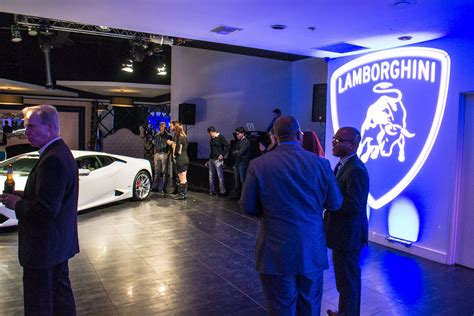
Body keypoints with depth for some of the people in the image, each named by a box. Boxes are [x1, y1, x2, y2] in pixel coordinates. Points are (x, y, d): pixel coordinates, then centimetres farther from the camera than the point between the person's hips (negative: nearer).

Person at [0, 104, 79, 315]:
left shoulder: (52, 159, -24)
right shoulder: (61, 152, 8)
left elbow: (46, 209, -28)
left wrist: (17, 203, -12)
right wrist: (23, 195, 2)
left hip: (44, 246, -10)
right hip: (58, 241, 10)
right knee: (60, 291, 22)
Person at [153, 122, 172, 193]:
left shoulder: (168, 136, 0)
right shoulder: (157, 136, 13)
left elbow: (170, 147, -1)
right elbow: (155, 146, 18)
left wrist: (168, 154, -11)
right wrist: (155, 155, 12)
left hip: (165, 154, -4)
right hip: (157, 154, 4)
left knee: (164, 171, -3)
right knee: (157, 171, 8)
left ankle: (163, 188, 0)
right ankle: (155, 186, 15)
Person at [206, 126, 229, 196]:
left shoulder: (221, 137, -7)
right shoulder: (212, 139, 16)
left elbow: (227, 147, -13)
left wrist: (222, 154, -19)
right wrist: (209, 160, 22)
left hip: (218, 160, -8)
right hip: (211, 159, 8)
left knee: (220, 176, -5)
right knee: (211, 176, 8)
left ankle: (222, 192, 0)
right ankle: (212, 191, 16)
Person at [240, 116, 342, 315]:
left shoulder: (258, 164, -11)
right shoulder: (321, 163, -6)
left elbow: (248, 207, -6)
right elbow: (335, 204, 1)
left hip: (277, 251, -2)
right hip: (312, 249, 2)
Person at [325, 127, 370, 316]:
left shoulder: (356, 170, -23)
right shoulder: (343, 165, 8)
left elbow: (354, 205, -28)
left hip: (348, 235, -10)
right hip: (343, 232, 10)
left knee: (347, 279, 5)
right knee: (346, 277, 23)